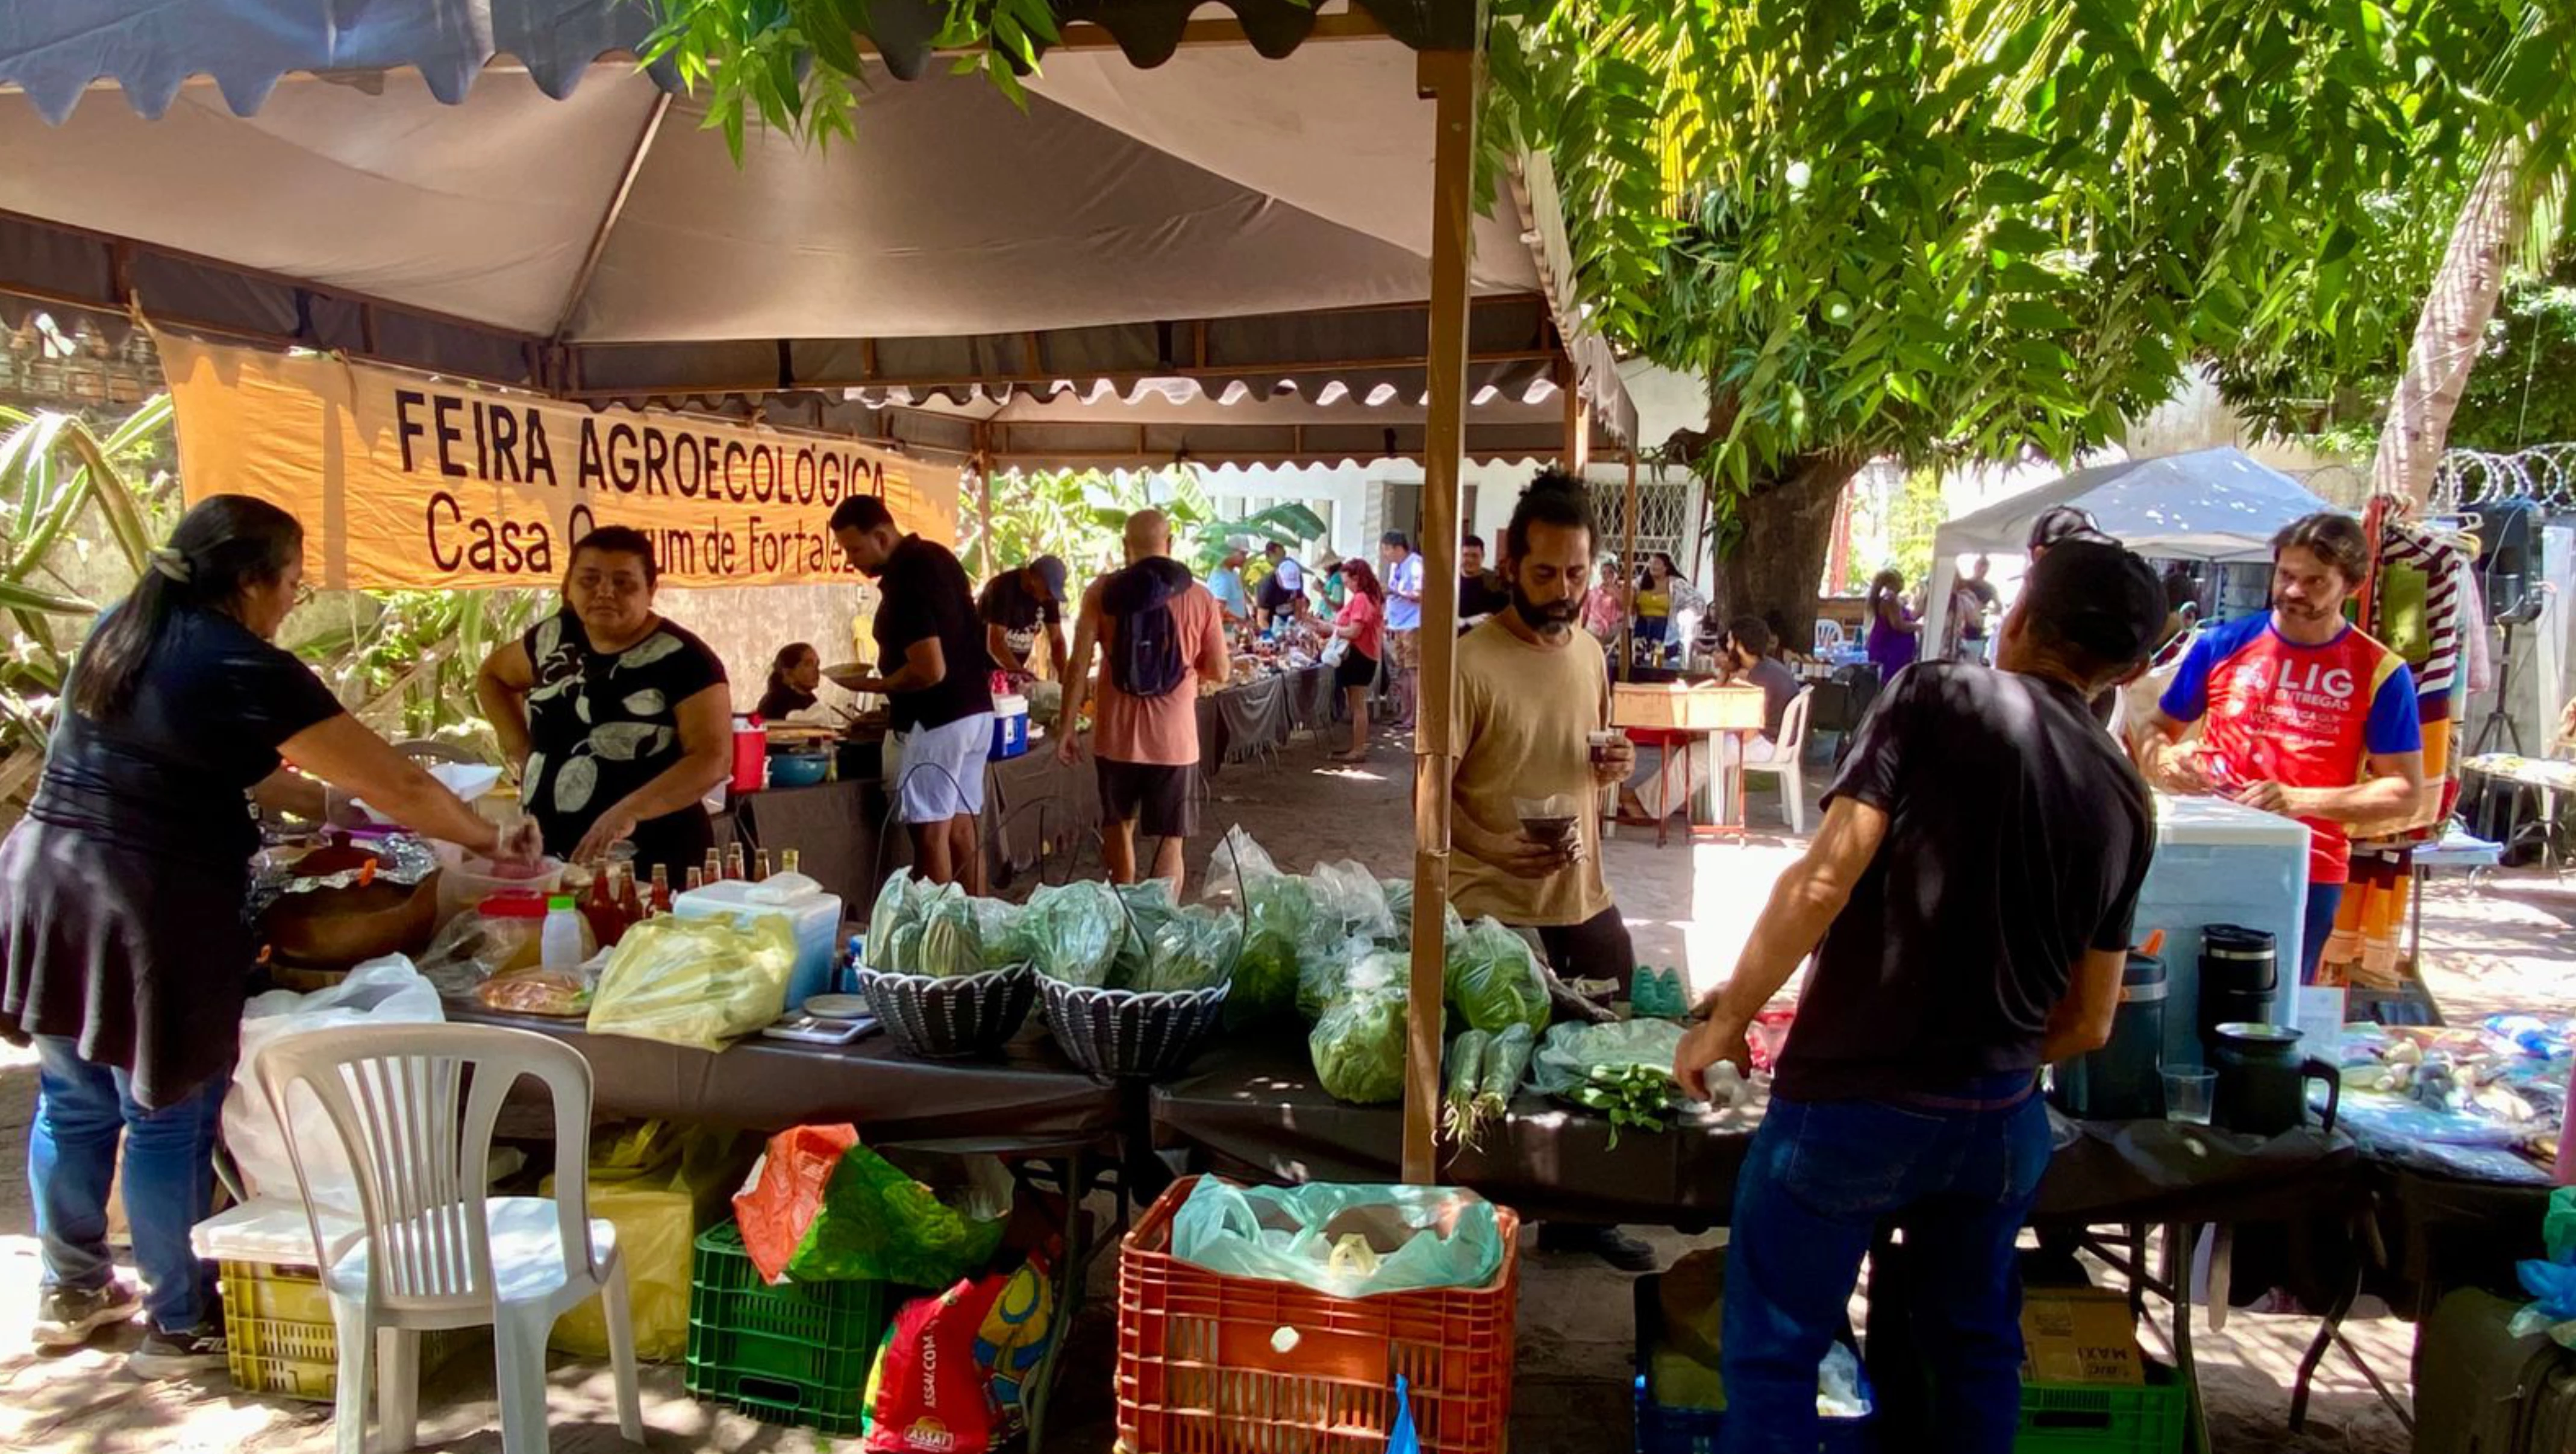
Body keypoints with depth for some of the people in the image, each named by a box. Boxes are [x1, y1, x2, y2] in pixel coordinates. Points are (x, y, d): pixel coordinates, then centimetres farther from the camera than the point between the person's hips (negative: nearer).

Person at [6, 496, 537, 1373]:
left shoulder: (122, 632, 9)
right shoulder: (247, 672, -15)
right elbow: (396, 786, -12)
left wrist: (321, 802, 22)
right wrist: (488, 840, 0)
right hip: (152, 913, -8)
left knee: (74, 1103, 21)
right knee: (169, 1121, 6)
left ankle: (71, 1291, 40)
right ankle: (181, 1328, 21)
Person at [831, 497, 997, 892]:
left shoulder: (905, 579, -19)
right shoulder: (938, 556, 10)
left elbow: (930, 670, -26)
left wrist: (874, 686, -11)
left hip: (933, 722, -10)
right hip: (975, 711, 10)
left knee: (931, 833, -3)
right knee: (963, 828, 13)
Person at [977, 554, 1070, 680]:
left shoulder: (1049, 596, -4)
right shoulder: (1003, 589, -23)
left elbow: (1057, 640, -1)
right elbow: (995, 645, -29)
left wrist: (1063, 680, -14)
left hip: (1013, 671, 6)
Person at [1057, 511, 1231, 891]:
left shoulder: (1103, 591, -2)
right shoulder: (1199, 597, -3)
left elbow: (1079, 666, -6)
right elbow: (1220, 672, 2)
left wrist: (1066, 728, 1)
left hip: (1116, 736, 2)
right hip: (1173, 739, -2)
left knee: (1119, 827, 24)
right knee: (1170, 842, 8)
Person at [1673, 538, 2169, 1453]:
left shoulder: (1939, 698, -8)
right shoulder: (2125, 801, 7)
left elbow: (1824, 881, -18)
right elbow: (2089, 1023, 10)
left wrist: (1726, 1018, -8)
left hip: (1851, 1102, -5)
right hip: (2001, 1121, 6)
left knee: (1771, 1353, 9)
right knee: (1976, 1346, 25)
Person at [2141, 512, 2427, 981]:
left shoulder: (2380, 673, -2)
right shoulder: (2222, 644, 2)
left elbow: (2404, 790, -3)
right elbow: (2156, 730, 12)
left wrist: (2303, 800, -18)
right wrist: (2166, 762, -11)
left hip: (2308, 874, -1)